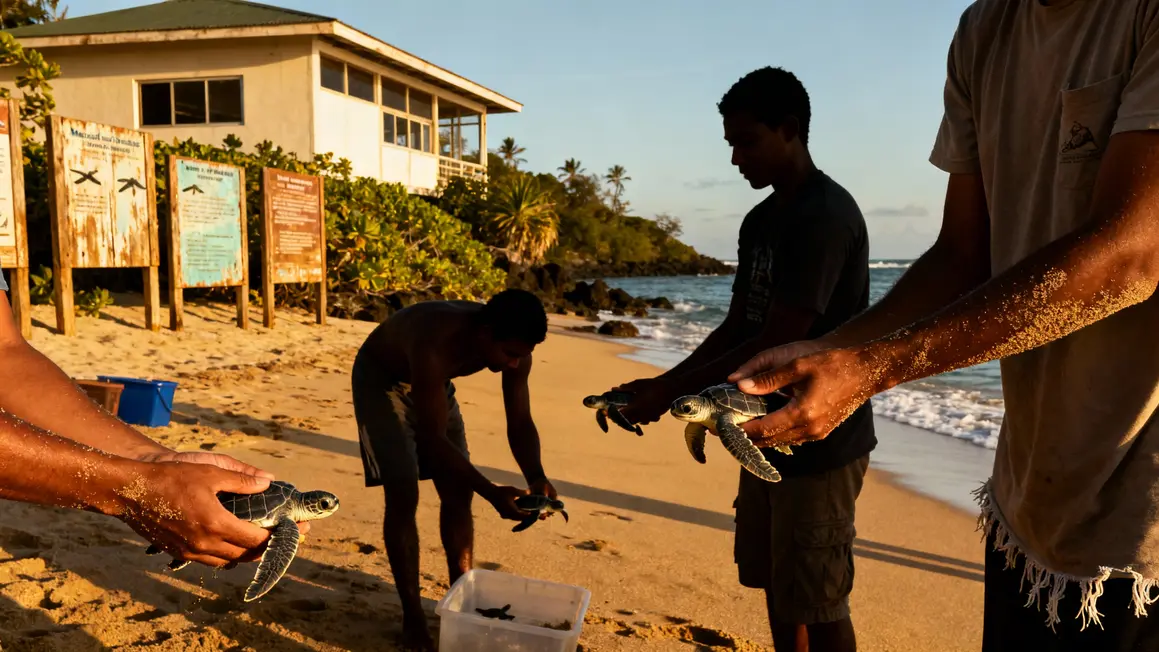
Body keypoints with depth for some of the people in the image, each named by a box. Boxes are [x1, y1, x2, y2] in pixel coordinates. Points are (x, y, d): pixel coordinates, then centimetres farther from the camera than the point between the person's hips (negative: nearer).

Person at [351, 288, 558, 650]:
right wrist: (492, 493, -45)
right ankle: (412, 614, 0)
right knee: (403, 495, -14)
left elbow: (520, 422, -15)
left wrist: (536, 478, -33)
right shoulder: (435, 345, -44)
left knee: (458, 492, 2)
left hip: (432, 382, 6)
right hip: (381, 379, -6)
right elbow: (432, 438, -40)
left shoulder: (512, 347, -25)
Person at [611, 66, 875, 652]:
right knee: (775, 584, 18)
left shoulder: (826, 216, -18)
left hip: (820, 441, -9)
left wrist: (672, 392, -17)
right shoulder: (761, 220, 11)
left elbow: (776, 345, -22)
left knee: (818, 603, 3)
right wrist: (663, 383, 2)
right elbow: (736, 327, 12)